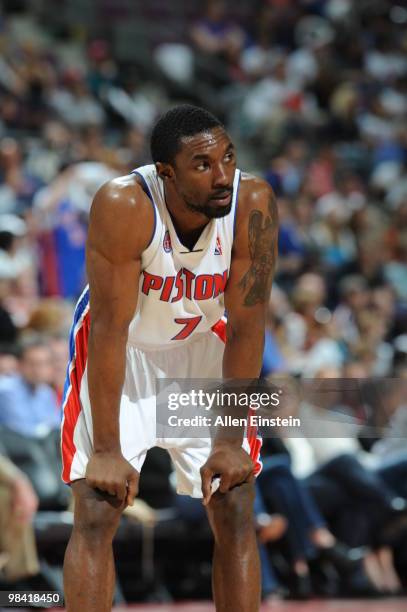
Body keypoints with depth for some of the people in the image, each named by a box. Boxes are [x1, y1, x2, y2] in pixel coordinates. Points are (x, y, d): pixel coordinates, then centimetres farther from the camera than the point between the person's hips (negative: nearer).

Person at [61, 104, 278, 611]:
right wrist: (106, 451, -30)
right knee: (96, 514, -10)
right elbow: (111, 326, -30)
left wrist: (230, 441, -20)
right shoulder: (124, 205, -33)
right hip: (122, 351, -2)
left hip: (204, 347, 3)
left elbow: (245, 327, -19)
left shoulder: (253, 203, -25)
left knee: (236, 511, -2)